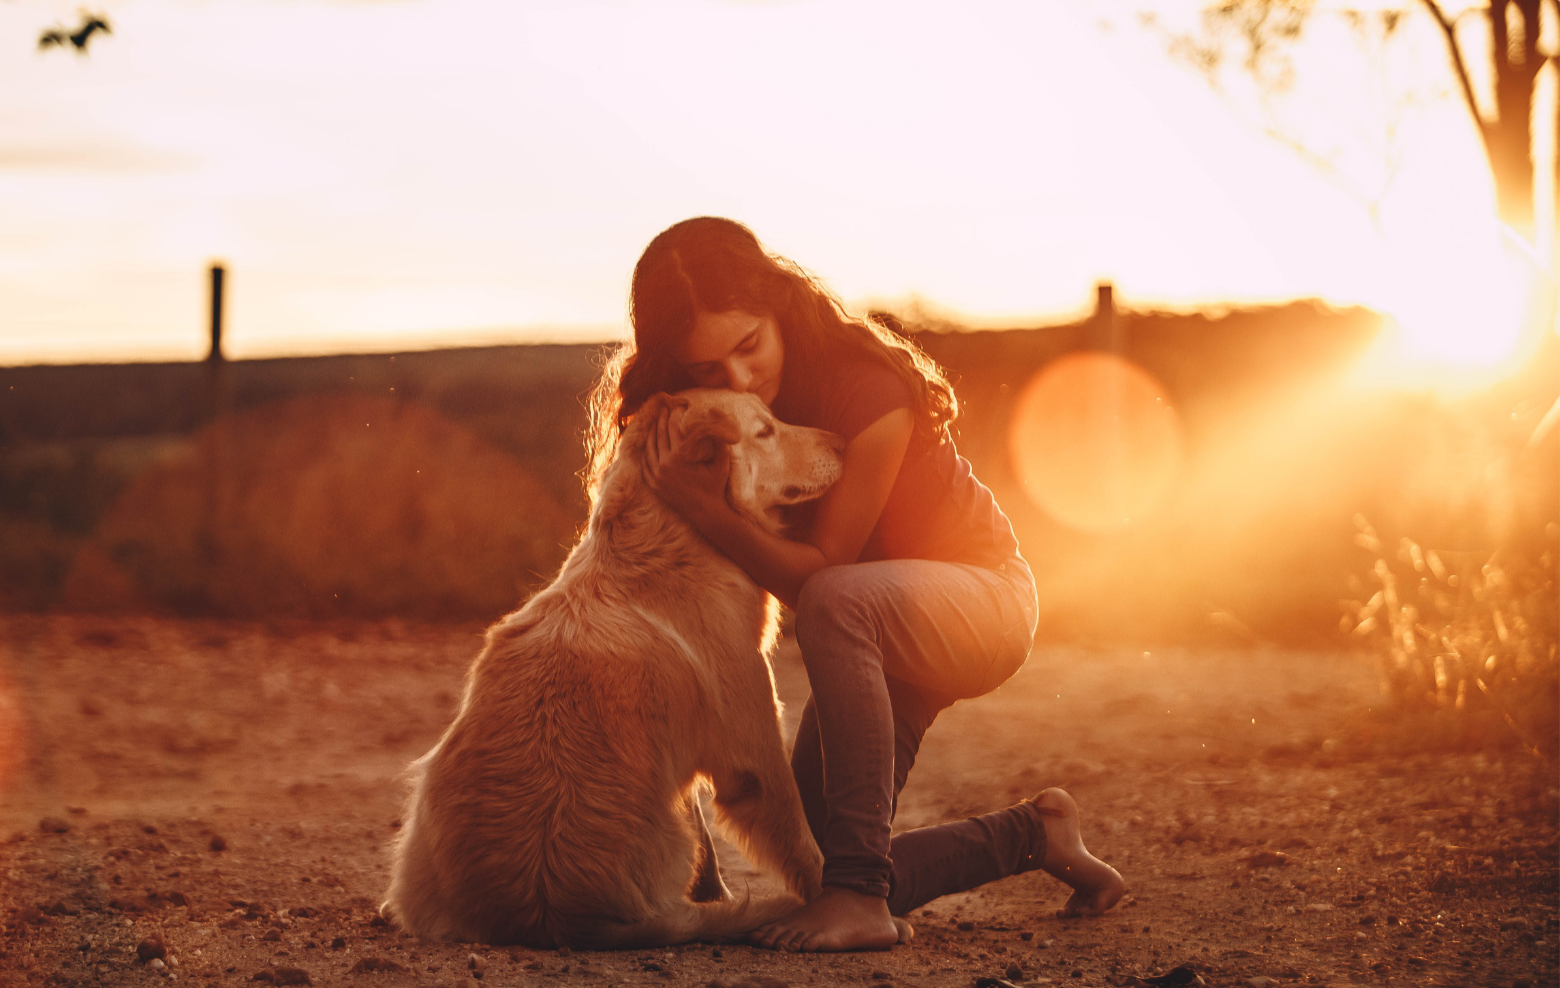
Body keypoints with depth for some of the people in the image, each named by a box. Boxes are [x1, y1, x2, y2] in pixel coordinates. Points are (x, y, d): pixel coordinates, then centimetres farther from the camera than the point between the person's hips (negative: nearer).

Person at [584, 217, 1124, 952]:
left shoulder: (865, 392, -29)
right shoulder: (701, 413, -10)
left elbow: (819, 572, -26)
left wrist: (702, 508, -38)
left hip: (979, 595, -7)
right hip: (873, 640, 7)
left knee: (836, 602, -41)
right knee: (814, 871, -1)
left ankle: (859, 891, -37)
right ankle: (1031, 834, 21)